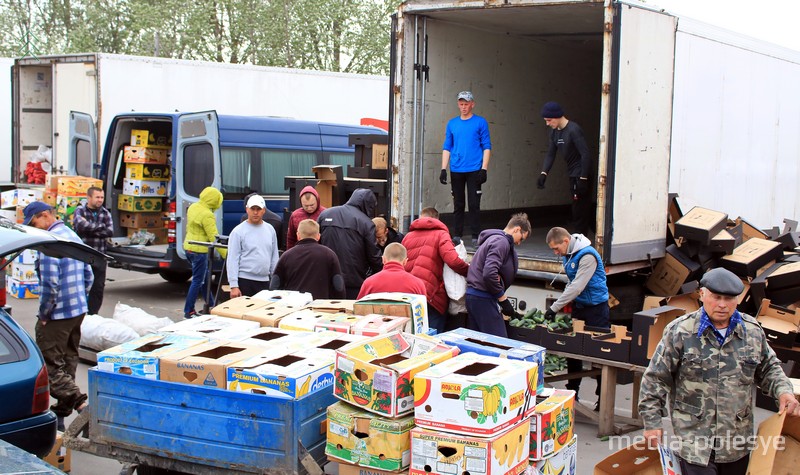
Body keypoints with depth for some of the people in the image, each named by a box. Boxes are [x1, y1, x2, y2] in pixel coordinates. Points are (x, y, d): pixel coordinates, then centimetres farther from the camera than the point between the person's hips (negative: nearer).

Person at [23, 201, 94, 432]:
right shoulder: (73, 236, 12)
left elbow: (49, 284, -24)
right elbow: (89, 276, 17)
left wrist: (43, 314, -13)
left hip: (57, 315, -9)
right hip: (78, 310, 9)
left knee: (50, 365, -2)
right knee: (68, 361, 17)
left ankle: (80, 402, -14)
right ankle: (62, 412, 26)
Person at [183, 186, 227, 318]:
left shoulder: (193, 207, 6)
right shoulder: (207, 215, -21)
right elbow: (213, 237, -21)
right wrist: (225, 253, -17)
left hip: (189, 247, 10)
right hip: (199, 250, -10)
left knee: (204, 277, 19)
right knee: (198, 281, 0)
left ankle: (210, 305, 29)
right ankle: (188, 311, 4)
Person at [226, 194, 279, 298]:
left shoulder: (270, 230, 11)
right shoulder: (238, 231, -3)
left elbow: (274, 258, 17)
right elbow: (232, 260, -7)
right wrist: (234, 286, -13)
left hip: (264, 281, 5)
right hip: (244, 281, -5)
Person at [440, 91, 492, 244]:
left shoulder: (480, 122, 1)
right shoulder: (452, 123, 10)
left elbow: (487, 147, 0)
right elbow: (447, 148, 12)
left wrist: (484, 169, -9)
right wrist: (443, 169, 4)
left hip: (474, 170, -3)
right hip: (456, 171, 3)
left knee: (474, 204, -4)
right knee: (458, 204, 8)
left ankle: (476, 236, 2)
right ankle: (457, 235, 14)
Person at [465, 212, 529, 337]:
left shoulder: (493, 238, 21)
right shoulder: (502, 242, -11)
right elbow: (489, 274, -24)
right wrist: (503, 299, -14)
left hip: (473, 296, 10)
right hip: (483, 298, -10)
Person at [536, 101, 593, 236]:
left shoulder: (573, 130, -18)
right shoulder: (554, 131, 8)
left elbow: (585, 154, -21)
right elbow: (551, 154, 10)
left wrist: (583, 179, -22)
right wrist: (543, 173, -3)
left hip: (580, 174, -9)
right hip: (573, 174, 9)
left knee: (579, 211, -6)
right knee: (578, 210, 13)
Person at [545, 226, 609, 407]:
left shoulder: (587, 256, -23)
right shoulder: (567, 254, 6)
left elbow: (577, 287, -26)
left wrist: (554, 308, -23)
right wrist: (563, 301, 4)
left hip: (596, 306, -9)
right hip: (578, 304, 9)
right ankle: (572, 392, 21)